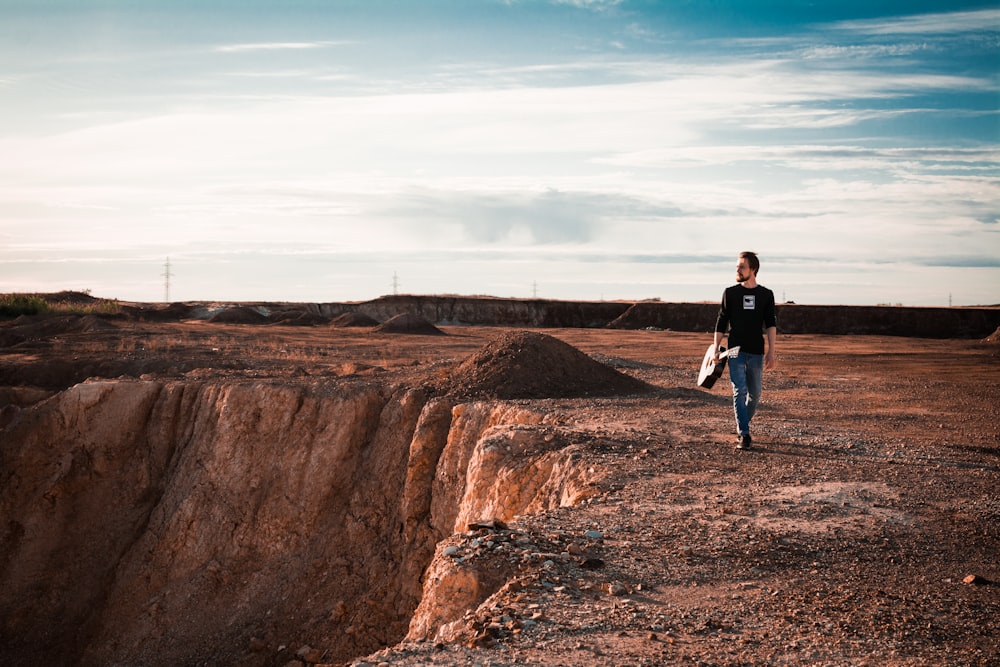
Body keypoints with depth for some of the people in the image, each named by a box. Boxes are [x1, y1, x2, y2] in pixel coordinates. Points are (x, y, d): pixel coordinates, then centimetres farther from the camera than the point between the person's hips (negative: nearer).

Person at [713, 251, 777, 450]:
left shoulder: (766, 295, 5)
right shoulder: (730, 293, 5)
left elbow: (771, 324, 1)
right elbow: (721, 323, 6)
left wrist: (771, 351, -9)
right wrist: (716, 350, 1)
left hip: (756, 352, 1)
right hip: (736, 351, -1)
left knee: (755, 393, 7)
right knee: (739, 392, -9)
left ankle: (742, 427, 26)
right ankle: (744, 435, -10)